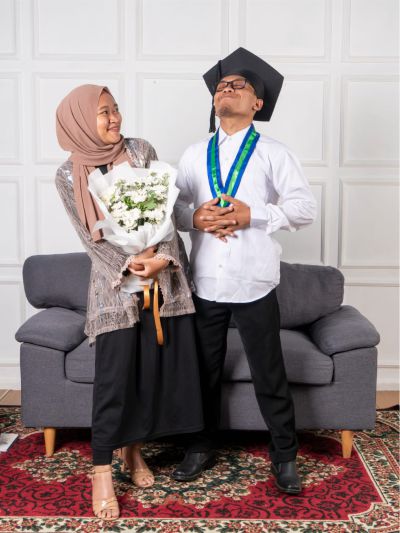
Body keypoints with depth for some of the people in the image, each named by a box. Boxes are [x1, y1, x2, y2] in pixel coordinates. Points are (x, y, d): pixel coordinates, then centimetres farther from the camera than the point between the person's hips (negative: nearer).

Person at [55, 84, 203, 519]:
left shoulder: (142, 151, 3)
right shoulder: (68, 176, -1)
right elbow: (90, 237, -6)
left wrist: (162, 257, -17)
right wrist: (130, 265, -18)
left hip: (162, 277, 3)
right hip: (114, 284, -2)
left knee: (157, 369, 7)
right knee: (114, 379, -3)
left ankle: (134, 448, 28)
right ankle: (102, 471, 11)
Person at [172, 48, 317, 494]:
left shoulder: (273, 153, 0)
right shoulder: (194, 155, 10)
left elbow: (305, 208, -7)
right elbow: (173, 206, 9)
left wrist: (252, 214, -18)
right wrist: (194, 217, -12)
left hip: (254, 283, -3)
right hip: (205, 282, 3)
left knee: (269, 375, 6)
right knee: (204, 370, 14)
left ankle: (284, 456, 24)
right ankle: (202, 447, 33)